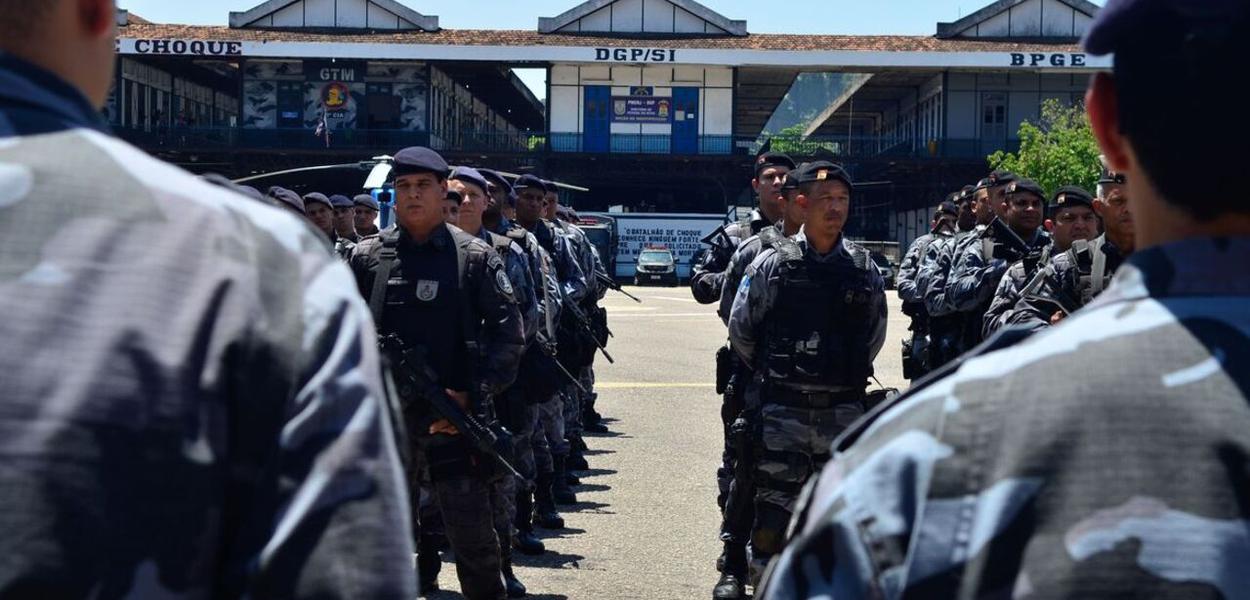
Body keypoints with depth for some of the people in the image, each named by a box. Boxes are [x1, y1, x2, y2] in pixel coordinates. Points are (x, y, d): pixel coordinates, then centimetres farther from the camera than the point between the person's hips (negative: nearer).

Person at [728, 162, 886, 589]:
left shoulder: (865, 269, 6)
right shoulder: (773, 263, -3)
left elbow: (875, 335, 18)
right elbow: (740, 330, 4)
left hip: (843, 409, 3)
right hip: (782, 410, -3)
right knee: (775, 507, -1)